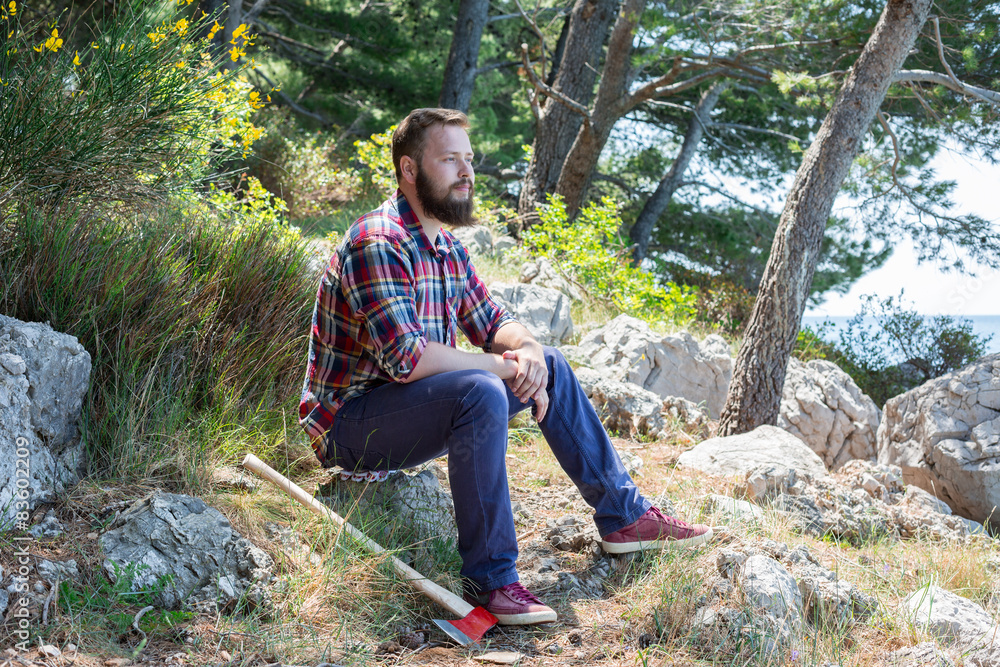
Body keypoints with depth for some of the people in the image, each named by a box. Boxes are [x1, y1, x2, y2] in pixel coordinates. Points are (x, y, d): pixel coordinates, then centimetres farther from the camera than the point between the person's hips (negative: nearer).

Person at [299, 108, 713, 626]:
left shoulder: (445, 246, 9)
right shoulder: (378, 244, -22)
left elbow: (493, 323, 16)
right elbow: (407, 358, -30)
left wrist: (527, 349, -9)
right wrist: (504, 367, -19)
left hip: (418, 405, 10)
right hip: (350, 423, -10)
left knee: (550, 367, 7)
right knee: (481, 392, -34)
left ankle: (623, 516, 15)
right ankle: (489, 578, -26)